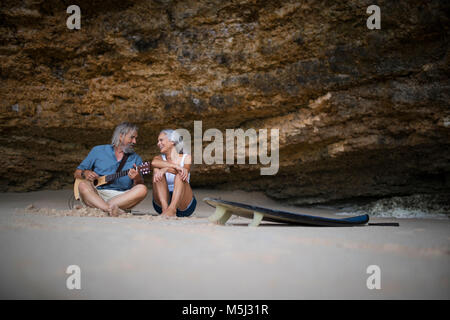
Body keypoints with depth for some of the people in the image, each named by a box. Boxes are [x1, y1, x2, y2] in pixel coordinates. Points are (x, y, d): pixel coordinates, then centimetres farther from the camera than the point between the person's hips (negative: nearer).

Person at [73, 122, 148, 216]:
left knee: (142, 189, -26)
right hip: (96, 194, -1)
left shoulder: (136, 159, 13)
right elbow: (76, 173, 15)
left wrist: (137, 179, -20)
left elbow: (139, 186, 4)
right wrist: (85, 173, -9)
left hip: (122, 198, 1)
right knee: (83, 185, -29)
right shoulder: (98, 151, 12)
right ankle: (111, 209, -47)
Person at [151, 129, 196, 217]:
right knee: (157, 170, -16)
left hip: (183, 205, -2)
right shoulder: (159, 158, 11)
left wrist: (165, 169, -30)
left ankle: (172, 209, -45)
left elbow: (185, 171, -16)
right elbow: (154, 163, -16)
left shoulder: (186, 158, 7)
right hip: (161, 205, 2)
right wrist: (175, 166, -30)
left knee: (180, 174, -25)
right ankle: (165, 208, -35)